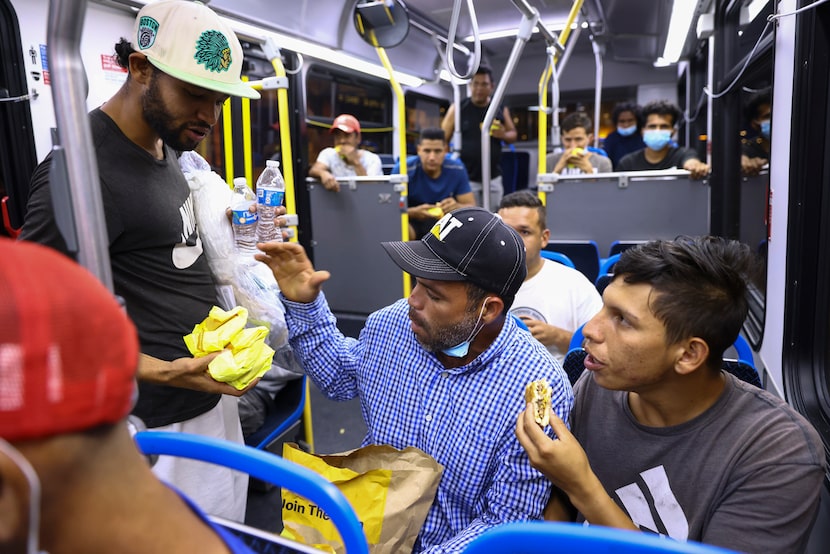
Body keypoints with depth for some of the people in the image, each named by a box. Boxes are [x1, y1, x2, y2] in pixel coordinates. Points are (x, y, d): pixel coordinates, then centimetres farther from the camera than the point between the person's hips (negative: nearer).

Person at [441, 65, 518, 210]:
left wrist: (503, 135, -9)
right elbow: (443, 139, -2)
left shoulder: (501, 109, 5)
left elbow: (513, 134, 15)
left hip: (493, 177, 3)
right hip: (465, 177, -3)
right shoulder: (458, 109, -2)